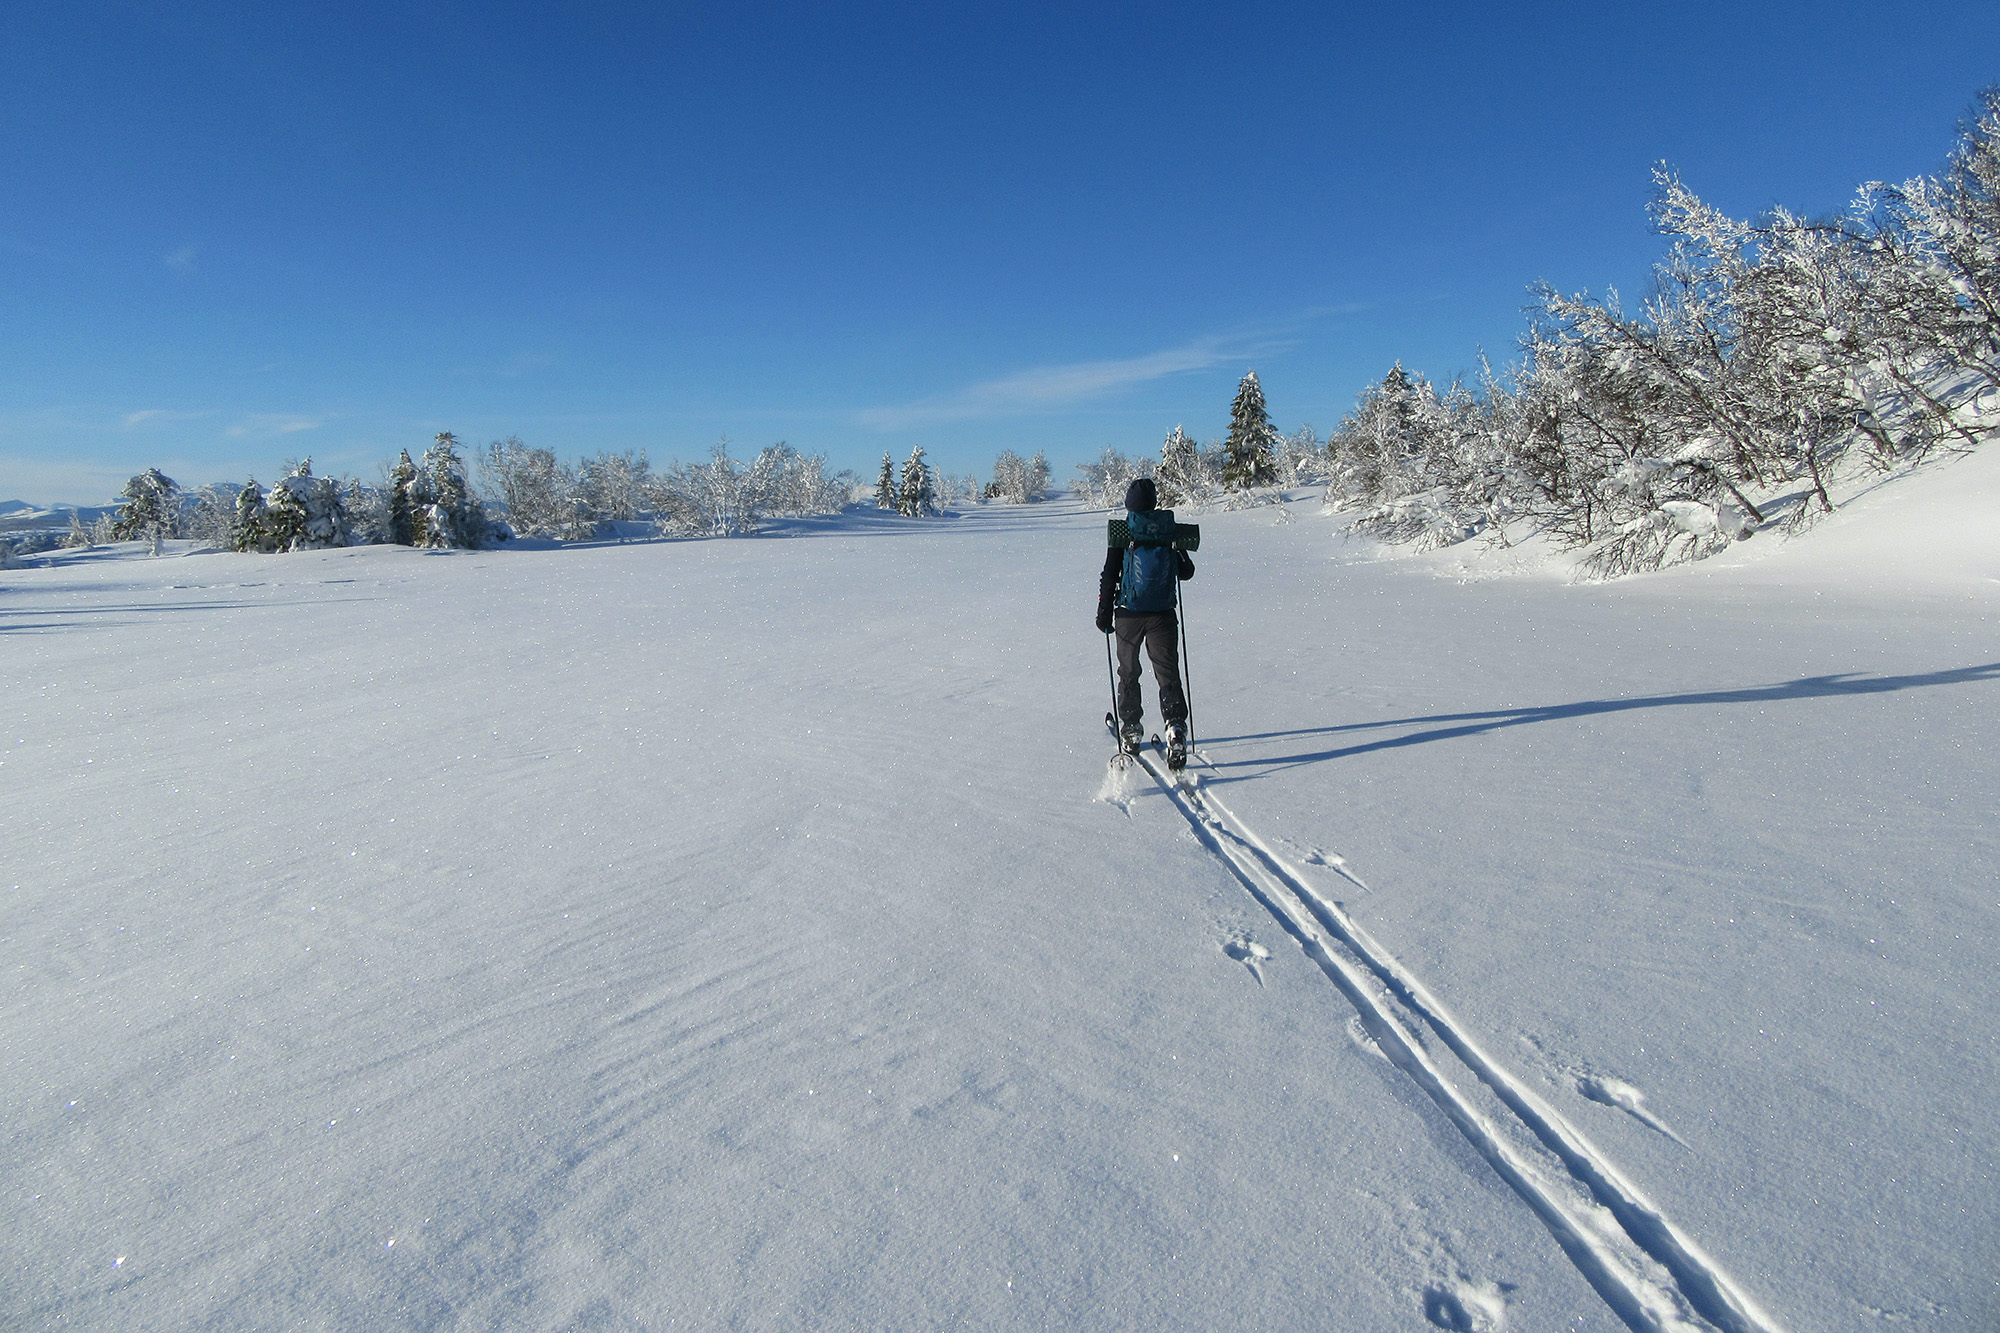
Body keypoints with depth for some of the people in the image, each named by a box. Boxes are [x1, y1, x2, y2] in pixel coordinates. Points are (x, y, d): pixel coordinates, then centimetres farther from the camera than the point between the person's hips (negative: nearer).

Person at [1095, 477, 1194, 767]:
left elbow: (1109, 575, -6)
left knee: (1129, 673, 14)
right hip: (1162, 614, 1)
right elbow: (1186, 572, 8)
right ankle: (1176, 727, -14)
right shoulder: (1171, 531, 1)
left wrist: (1104, 612, 2)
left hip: (1129, 614, -1)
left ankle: (1131, 732, 21)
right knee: (1168, 673, 4)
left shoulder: (1122, 532, -5)